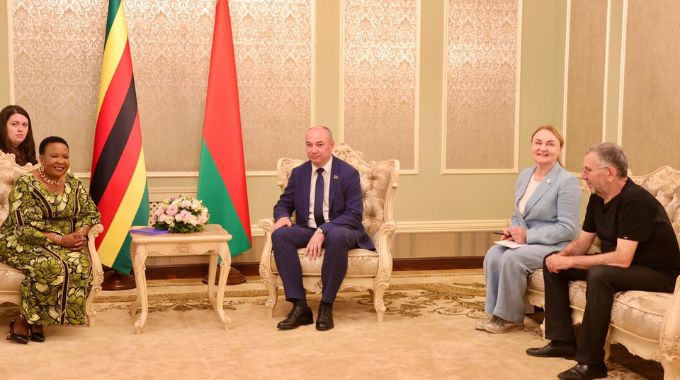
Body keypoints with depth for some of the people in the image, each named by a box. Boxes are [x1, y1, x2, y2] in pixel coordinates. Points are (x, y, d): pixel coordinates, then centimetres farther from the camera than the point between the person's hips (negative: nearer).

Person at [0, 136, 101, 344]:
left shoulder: (72, 183, 6)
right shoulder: (26, 184, -13)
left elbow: (91, 212, 9)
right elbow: (24, 228, -19)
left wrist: (80, 233, -12)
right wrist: (59, 239, -25)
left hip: (64, 244, 5)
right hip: (23, 243, -5)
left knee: (80, 264, -26)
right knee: (50, 265, -35)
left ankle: (32, 320, -16)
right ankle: (23, 320, -16)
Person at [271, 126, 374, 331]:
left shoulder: (348, 173, -7)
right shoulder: (298, 173, 7)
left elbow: (354, 214, -15)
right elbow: (284, 204, 14)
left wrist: (323, 231, -28)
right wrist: (283, 216, -13)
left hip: (340, 230, -4)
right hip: (307, 229, 4)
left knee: (336, 236, -40)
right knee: (279, 234, -27)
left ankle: (326, 306, -25)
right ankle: (300, 306, -26)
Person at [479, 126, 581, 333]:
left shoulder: (567, 182, -14)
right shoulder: (524, 176, 10)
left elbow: (568, 228, -19)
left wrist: (528, 235, -21)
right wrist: (512, 231, -4)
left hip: (556, 246, -7)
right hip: (525, 240, 7)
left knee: (512, 258, -29)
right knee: (493, 254, -21)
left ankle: (510, 317, -11)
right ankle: (493, 310, -8)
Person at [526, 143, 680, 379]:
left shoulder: (634, 200, -25)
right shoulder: (598, 198, 2)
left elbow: (622, 259, -32)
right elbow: (583, 242, 10)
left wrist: (570, 261, -26)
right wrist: (563, 256, -13)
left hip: (656, 273, -9)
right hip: (614, 265, 10)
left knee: (599, 275, -38)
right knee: (552, 263, 4)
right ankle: (562, 341, 4)